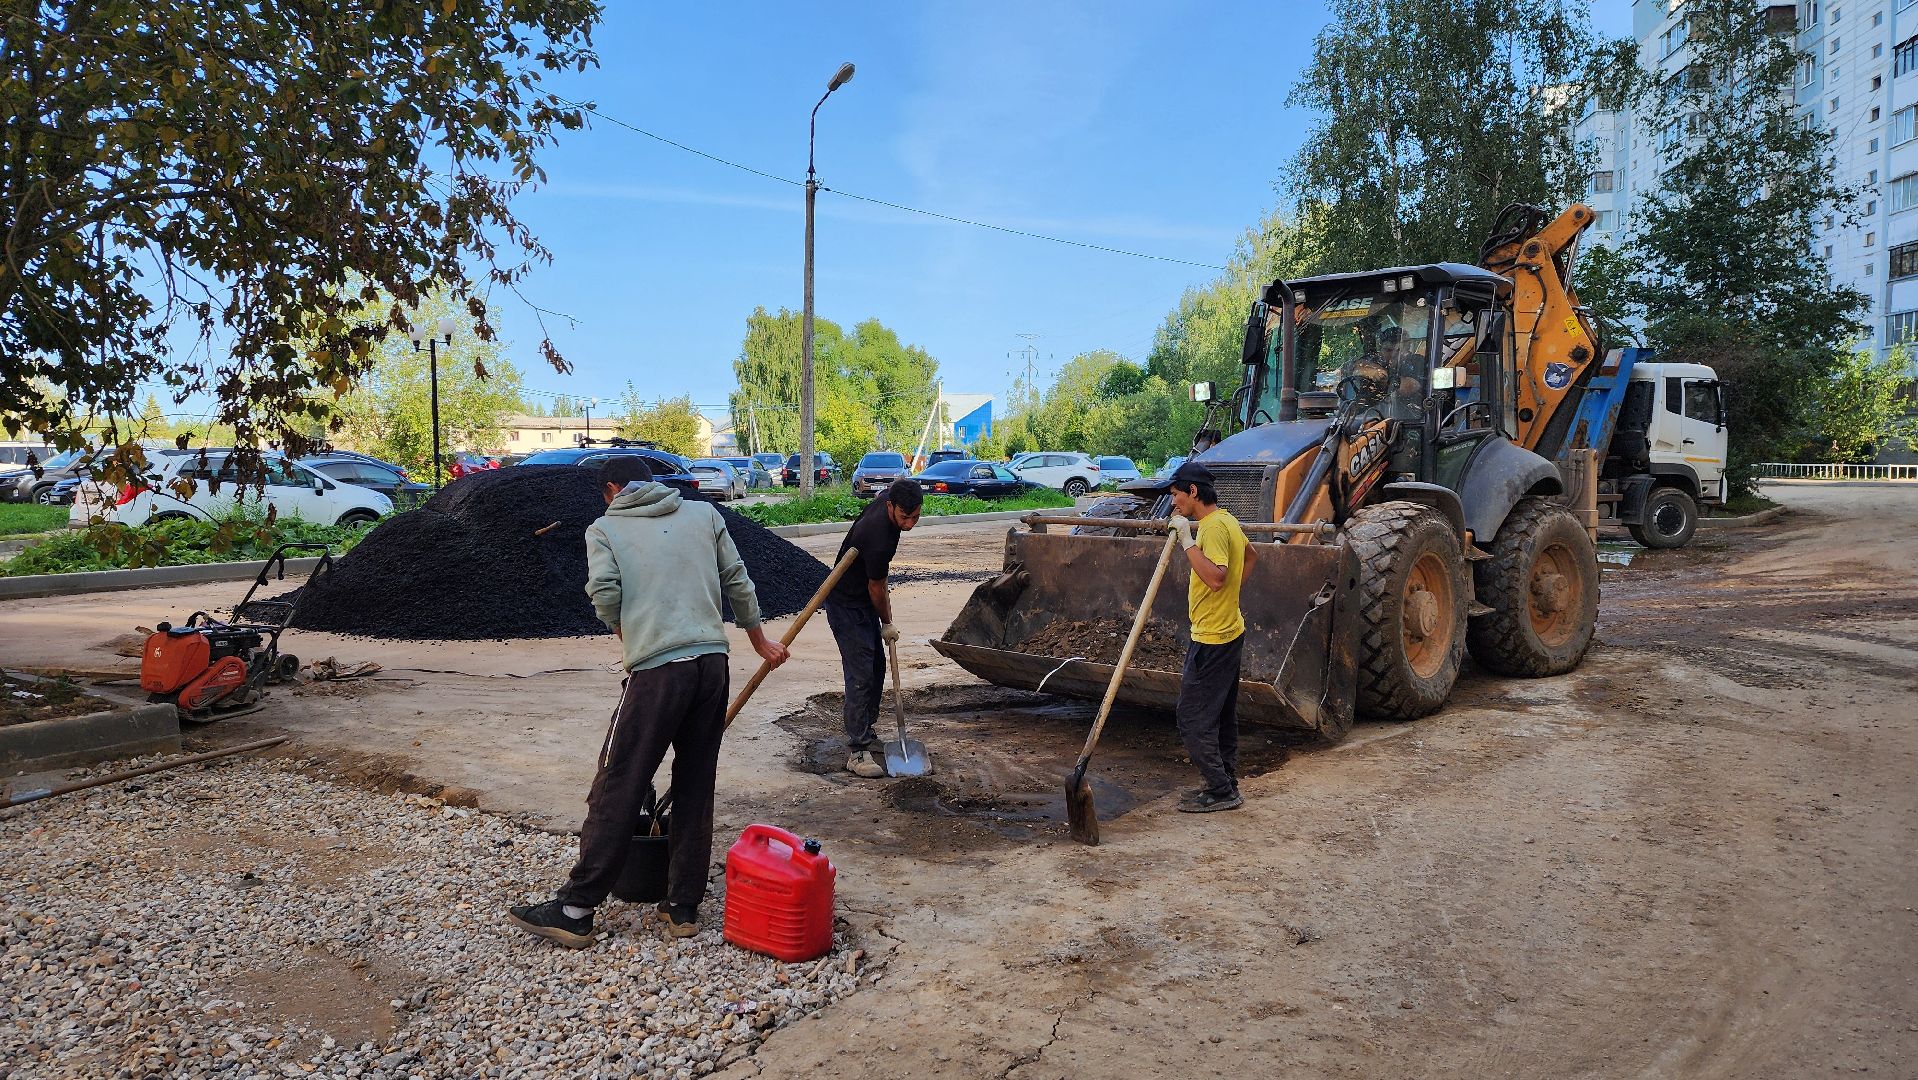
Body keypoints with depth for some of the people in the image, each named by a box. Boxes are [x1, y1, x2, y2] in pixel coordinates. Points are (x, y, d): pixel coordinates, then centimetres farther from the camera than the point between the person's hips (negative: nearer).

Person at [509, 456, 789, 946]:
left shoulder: (604, 528, 8)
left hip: (657, 669, -4)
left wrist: (628, 633, 14)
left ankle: (575, 910, 8)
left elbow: (604, 594, -6)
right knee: (696, 788, 11)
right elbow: (738, 583, 16)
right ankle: (683, 908, 18)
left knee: (617, 788, 2)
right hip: (713, 661, 4)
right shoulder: (704, 514, 17)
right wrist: (760, 641, 28)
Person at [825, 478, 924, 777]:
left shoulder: (889, 497, -10)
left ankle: (867, 731, 29)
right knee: (861, 676, -13)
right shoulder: (879, 540, -34)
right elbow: (877, 588, -18)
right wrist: (887, 623, -1)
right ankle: (857, 751, -10)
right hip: (847, 606, -10)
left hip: (863, 601, 10)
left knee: (877, 667, 15)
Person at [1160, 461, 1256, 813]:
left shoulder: (1213, 526, -20)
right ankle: (1226, 786, 25)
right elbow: (1252, 555, 30)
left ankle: (1221, 790, 1)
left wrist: (1187, 541, -27)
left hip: (1212, 639, -10)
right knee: (1222, 716, 16)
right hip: (1229, 632, 10)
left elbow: (1215, 577, -32)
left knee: (1193, 719, -5)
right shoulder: (1227, 521, 12)